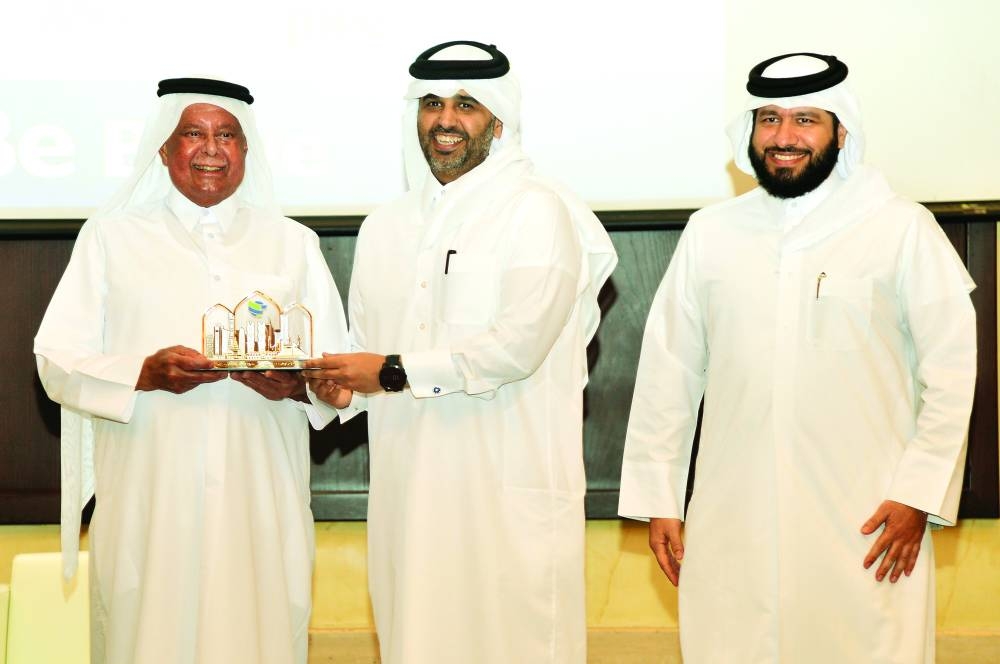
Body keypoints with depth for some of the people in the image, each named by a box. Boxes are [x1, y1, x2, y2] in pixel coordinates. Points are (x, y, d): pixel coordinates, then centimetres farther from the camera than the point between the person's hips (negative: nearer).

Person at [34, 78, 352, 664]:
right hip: (151, 500, -1)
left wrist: (298, 385, -13)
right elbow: (58, 361, 2)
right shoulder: (112, 237, 9)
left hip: (261, 500, 1)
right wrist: (146, 373, -15)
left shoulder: (293, 243, 13)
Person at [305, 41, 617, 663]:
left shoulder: (536, 210, -5)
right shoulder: (387, 225, 16)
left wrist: (397, 373, -11)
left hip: (508, 487, -5)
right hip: (409, 484, 6)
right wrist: (334, 383, -2)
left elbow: (518, 343, -16)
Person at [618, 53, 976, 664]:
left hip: (864, 526, -2)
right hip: (731, 527, 2)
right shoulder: (711, 233, 7)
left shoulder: (903, 230, -1)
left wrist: (917, 495, -6)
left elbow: (950, 369, -1)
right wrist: (659, 498, 8)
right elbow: (669, 369, 10)